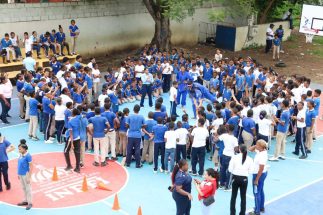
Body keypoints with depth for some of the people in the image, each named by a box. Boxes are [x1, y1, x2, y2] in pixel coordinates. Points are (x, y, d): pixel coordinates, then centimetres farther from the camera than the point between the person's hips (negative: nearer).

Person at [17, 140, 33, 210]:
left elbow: (31, 167, -17)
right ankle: (25, 201, 33)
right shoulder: (21, 155, 2)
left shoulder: (28, 156, -19)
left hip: (26, 174, -8)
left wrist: (29, 177, -18)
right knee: (24, 188, 19)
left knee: (28, 189, 3)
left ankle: (30, 203, 13)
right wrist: (18, 174, 14)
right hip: (21, 174, 8)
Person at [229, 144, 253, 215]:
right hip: (244, 179, 0)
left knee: (233, 196, 12)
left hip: (235, 178, 0)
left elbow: (230, 169, -8)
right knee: (243, 197, 11)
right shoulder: (250, 159, -5)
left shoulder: (234, 157, -9)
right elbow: (250, 171, -3)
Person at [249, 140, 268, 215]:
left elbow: (261, 169, -27)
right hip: (263, 174, 10)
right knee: (260, 191, 22)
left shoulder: (262, 156, -28)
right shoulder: (260, 151, -1)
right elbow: (250, 149, 13)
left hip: (259, 174, -10)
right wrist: (256, 145, -5)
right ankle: (261, 207, 37)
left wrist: (256, 180, -22)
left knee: (257, 193, -1)